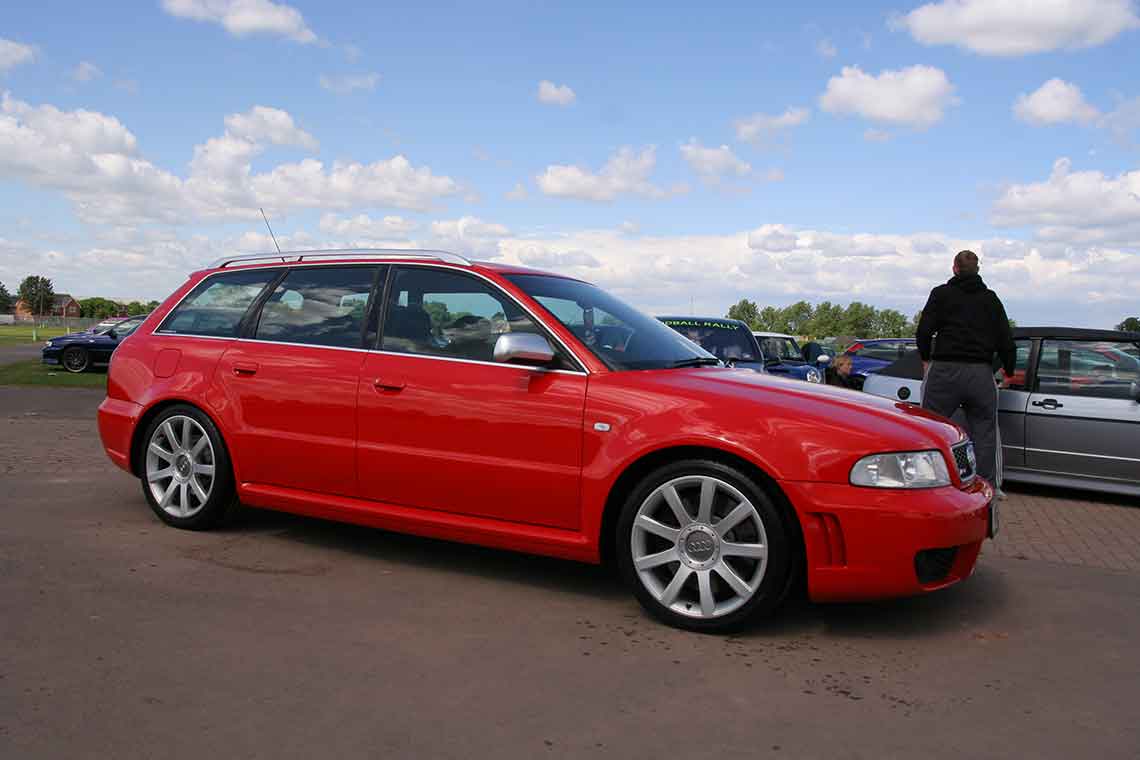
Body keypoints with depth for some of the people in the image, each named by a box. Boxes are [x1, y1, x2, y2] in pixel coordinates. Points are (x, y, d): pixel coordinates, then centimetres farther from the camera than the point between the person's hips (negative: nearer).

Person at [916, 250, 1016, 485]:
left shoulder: (941, 293, 7)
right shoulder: (991, 299, 15)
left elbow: (924, 330, -3)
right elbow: (1006, 340, 12)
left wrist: (926, 359, 12)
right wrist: (1009, 372, 26)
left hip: (945, 371, -2)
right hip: (981, 374, 2)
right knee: (984, 434, 7)